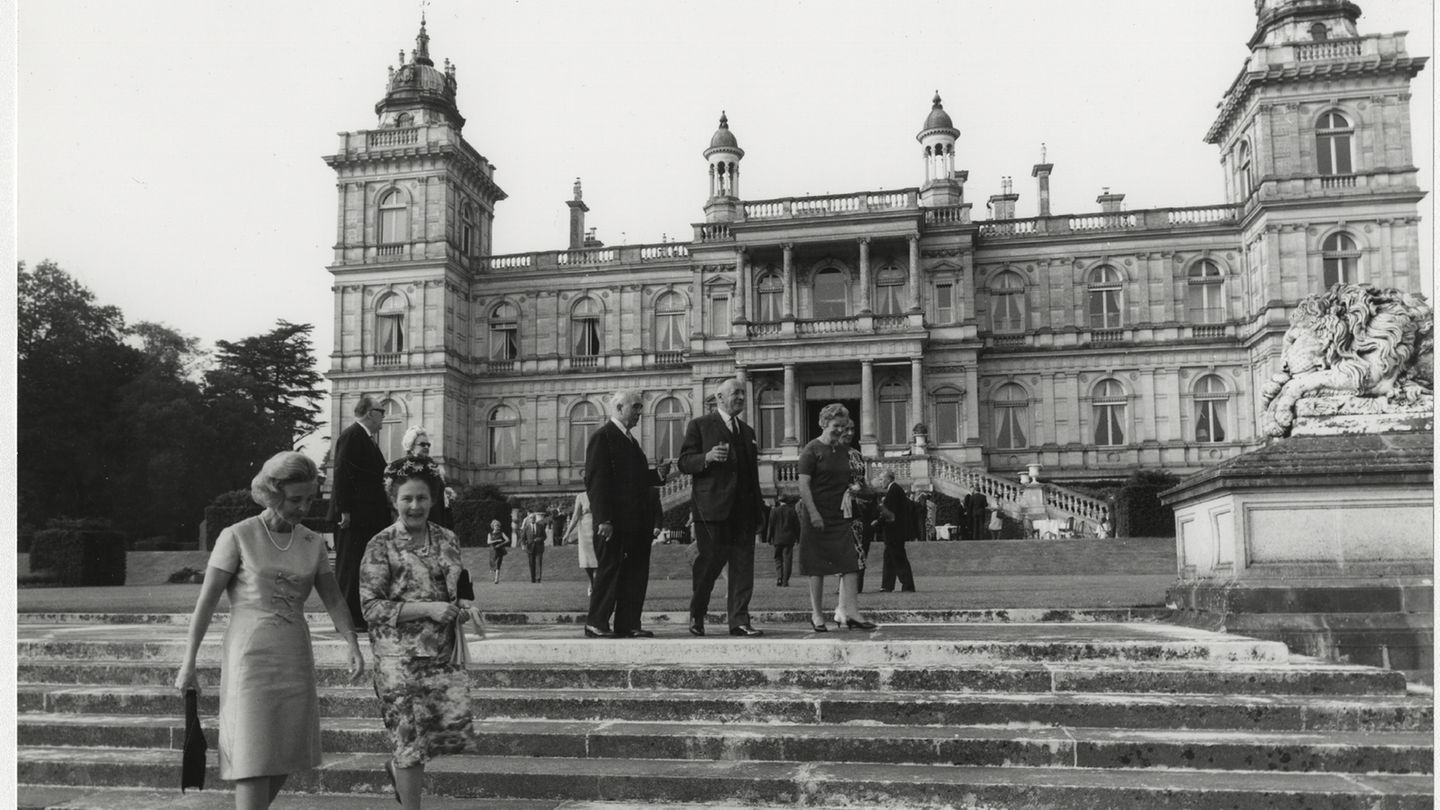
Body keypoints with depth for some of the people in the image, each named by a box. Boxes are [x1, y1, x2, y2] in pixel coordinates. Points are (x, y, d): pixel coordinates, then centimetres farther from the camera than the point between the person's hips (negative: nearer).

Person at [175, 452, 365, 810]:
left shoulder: (313, 543, 7)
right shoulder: (237, 537, -6)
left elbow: (333, 598, 2)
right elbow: (206, 601, -4)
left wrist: (353, 644, -13)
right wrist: (188, 663, -5)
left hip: (295, 660, 5)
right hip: (250, 659, -5)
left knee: (286, 760, 11)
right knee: (254, 762, -8)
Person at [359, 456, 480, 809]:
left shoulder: (447, 539, 9)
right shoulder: (381, 546, -7)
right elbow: (372, 607, -12)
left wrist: (464, 607, -1)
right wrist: (428, 609, -19)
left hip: (446, 653, 5)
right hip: (401, 656, -5)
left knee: (457, 731, 1)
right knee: (410, 738, -1)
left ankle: (397, 765, 31)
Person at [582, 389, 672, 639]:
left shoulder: (630, 440, 21)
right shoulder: (602, 437, -7)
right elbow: (595, 480, -14)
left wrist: (657, 474, 7)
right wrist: (603, 519, -21)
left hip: (636, 519, 9)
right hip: (614, 520, -9)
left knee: (636, 571, 7)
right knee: (609, 569, -3)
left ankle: (628, 624, 12)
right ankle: (596, 624, 6)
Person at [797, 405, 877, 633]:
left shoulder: (844, 450, 13)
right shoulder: (812, 450, -7)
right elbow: (804, 484, -13)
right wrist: (813, 513, -20)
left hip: (840, 515, 6)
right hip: (817, 516, -6)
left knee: (851, 563, -5)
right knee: (818, 567, 2)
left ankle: (850, 613, -4)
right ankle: (817, 614, 13)